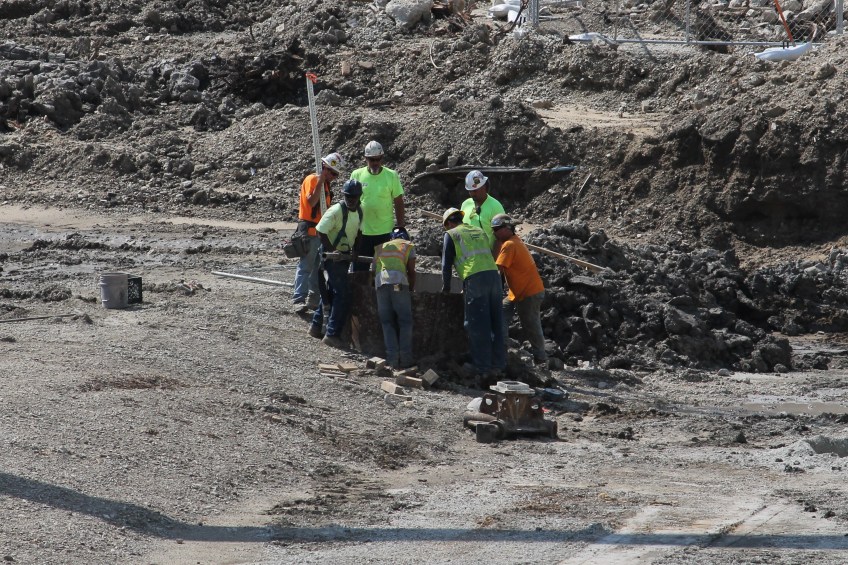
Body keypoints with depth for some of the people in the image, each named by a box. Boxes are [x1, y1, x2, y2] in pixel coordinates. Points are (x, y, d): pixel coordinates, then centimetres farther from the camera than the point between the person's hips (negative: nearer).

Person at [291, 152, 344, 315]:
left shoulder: (325, 183, 16)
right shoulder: (312, 180, -12)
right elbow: (311, 201, -27)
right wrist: (320, 182, -29)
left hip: (321, 231, 9)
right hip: (309, 230, -9)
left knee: (319, 267, 13)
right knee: (306, 265, -12)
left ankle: (314, 298, 19)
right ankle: (299, 300, -14)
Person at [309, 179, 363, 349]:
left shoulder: (359, 212, 3)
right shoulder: (336, 211, -22)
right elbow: (320, 231, -22)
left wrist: (354, 250, 2)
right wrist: (332, 252, -23)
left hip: (345, 256, 9)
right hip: (332, 256, -9)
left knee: (331, 292, 18)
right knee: (343, 294, -13)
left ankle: (316, 326, 31)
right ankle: (332, 334, -9)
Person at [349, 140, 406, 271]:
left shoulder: (391, 176, -1)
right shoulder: (357, 175, 2)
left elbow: (399, 204, 3)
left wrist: (400, 227, 0)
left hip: (384, 232, -1)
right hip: (361, 231, 1)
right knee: (359, 269, 7)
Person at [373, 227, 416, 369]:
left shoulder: (380, 248, 32)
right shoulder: (408, 246, 22)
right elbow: (411, 271, 15)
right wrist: (411, 290, 24)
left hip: (380, 282, 3)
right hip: (398, 282, -3)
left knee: (387, 322, 6)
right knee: (405, 321, 2)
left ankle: (392, 357, -4)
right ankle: (405, 358, -4)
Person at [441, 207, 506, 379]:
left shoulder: (451, 234, 11)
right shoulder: (479, 231, 27)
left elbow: (446, 264, 7)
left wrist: (446, 289, 20)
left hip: (475, 278, -5)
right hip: (494, 275, 6)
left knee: (477, 326, -3)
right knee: (496, 324, 9)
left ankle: (482, 367, -3)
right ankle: (497, 365, 11)